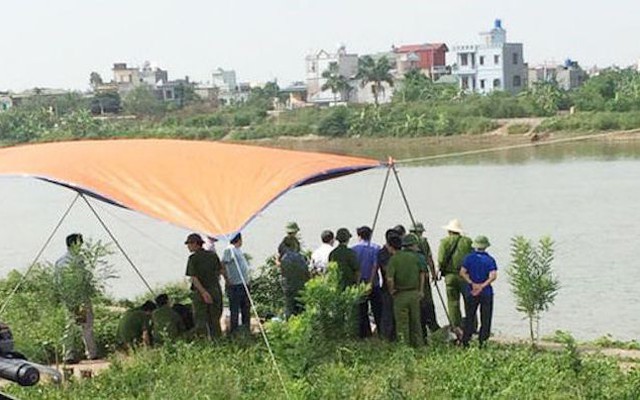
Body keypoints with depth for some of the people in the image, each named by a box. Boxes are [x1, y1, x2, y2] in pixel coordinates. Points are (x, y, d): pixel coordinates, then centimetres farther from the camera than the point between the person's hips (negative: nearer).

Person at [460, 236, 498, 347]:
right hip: (486, 293, -1)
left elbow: (462, 273, -10)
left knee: (469, 318, 11)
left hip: (470, 292, 1)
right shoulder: (490, 260, -4)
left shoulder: (469, 258, 0)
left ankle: (465, 341, 11)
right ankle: (482, 341, 6)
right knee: (485, 319, 8)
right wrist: (482, 286, -15)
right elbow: (493, 276, -16)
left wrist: (472, 283, -11)